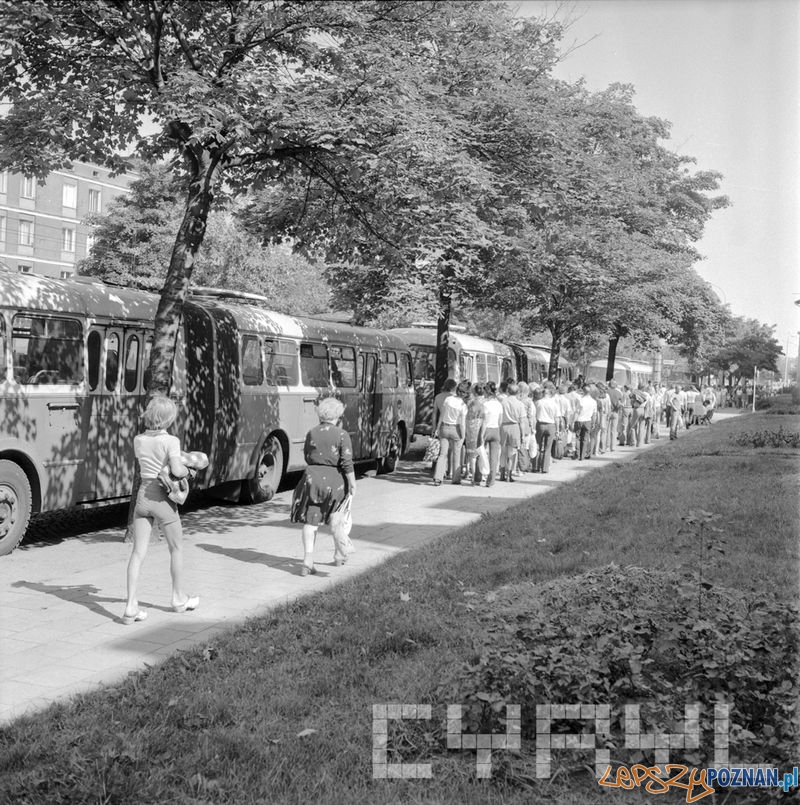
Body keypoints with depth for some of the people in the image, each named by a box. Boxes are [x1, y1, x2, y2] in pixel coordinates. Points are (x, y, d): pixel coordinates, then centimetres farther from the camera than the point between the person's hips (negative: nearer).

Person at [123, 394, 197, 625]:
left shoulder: (138, 440, 3)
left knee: (138, 552, 3)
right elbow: (177, 470, -25)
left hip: (143, 495, 4)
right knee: (176, 549, 16)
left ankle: (131, 607, -3)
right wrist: (188, 470, -3)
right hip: (162, 498, -4)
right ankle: (179, 598, 30)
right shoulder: (170, 441, -14)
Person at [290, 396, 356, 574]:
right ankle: (340, 554, 34)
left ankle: (308, 561, -8)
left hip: (312, 477, 2)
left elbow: (307, 457, 11)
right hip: (335, 480, -2)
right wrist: (352, 484, -6)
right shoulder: (342, 435, -8)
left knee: (311, 521, 2)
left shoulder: (311, 433, 3)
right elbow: (347, 463, -12)